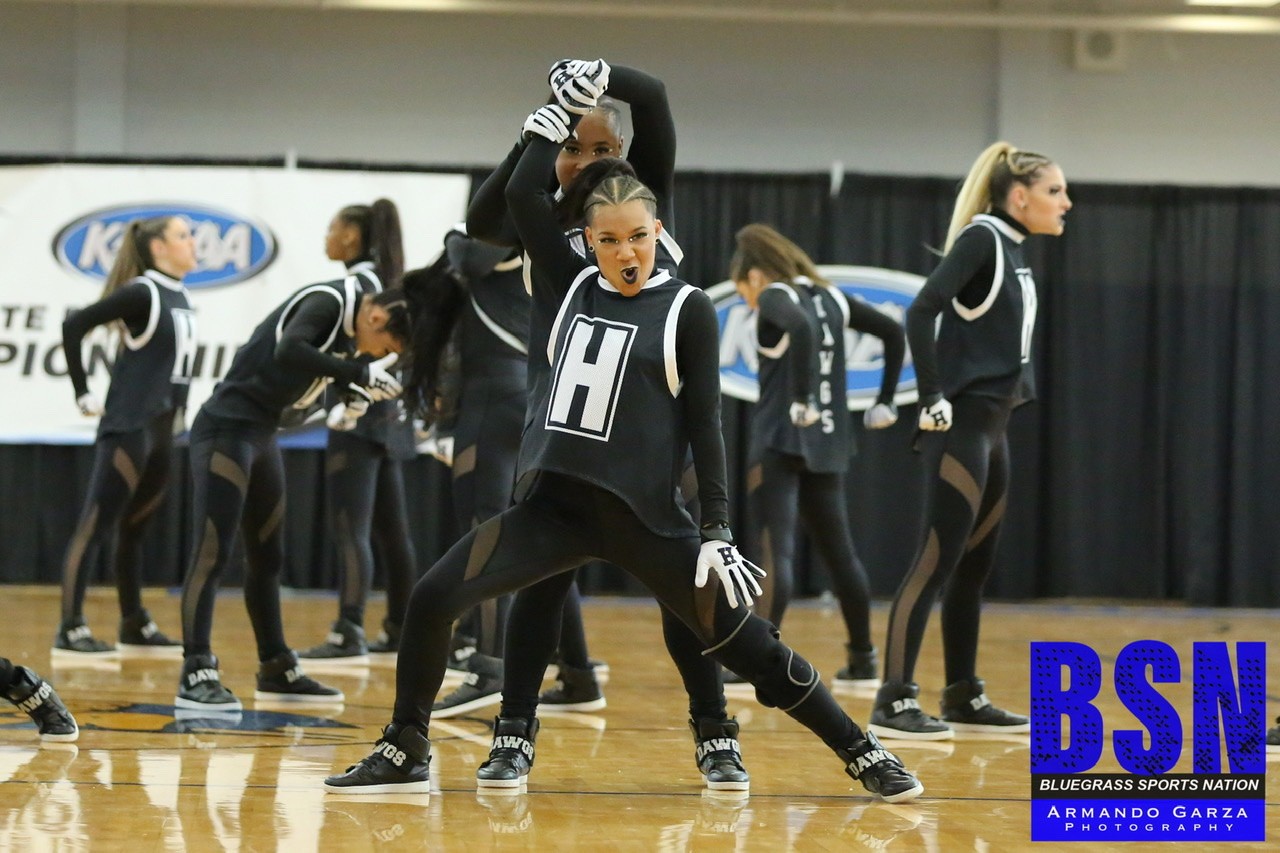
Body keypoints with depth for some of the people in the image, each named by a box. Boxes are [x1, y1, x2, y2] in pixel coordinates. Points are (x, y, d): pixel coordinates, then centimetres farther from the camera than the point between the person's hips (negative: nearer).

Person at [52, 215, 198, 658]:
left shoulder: (179, 297, 12)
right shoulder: (142, 293, -11)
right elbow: (75, 325, -14)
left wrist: (177, 409, 14)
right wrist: (83, 396, -11)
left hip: (162, 432, 8)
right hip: (128, 428, -8)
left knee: (133, 528, 15)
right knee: (97, 524, -7)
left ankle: (135, 625, 22)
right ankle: (70, 629, -8)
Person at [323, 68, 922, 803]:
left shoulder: (687, 309, -2)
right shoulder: (572, 285, 9)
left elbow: (705, 423, -5)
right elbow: (524, 197, 3)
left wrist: (718, 531, -11)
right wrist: (571, 110, 7)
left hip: (642, 517, -4)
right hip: (555, 503, 4)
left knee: (747, 645, -5)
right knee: (433, 598, -9)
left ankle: (866, 757, 8)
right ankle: (406, 755, 7)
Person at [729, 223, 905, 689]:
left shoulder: (775, 297, -6)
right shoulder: (830, 298, 14)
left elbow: (801, 328, -29)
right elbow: (895, 333, 17)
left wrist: (800, 402, -26)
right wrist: (885, 403, 17)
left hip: (781, 441, -7)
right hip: (828, 445, 7)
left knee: (776, 550, -13)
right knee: (839, 552, 16)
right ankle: (863, 662, 24)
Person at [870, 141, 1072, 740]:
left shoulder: (1012, 250, 16)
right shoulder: (982, 238, -10)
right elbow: (921, 312, -19)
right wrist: (933, 399, -19)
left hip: (991, 429, 9)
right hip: (960, 426, -9)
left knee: (974, 566, 12)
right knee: (938, 561, -11)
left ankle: (964, 699, 19)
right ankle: (895, 701, -11)